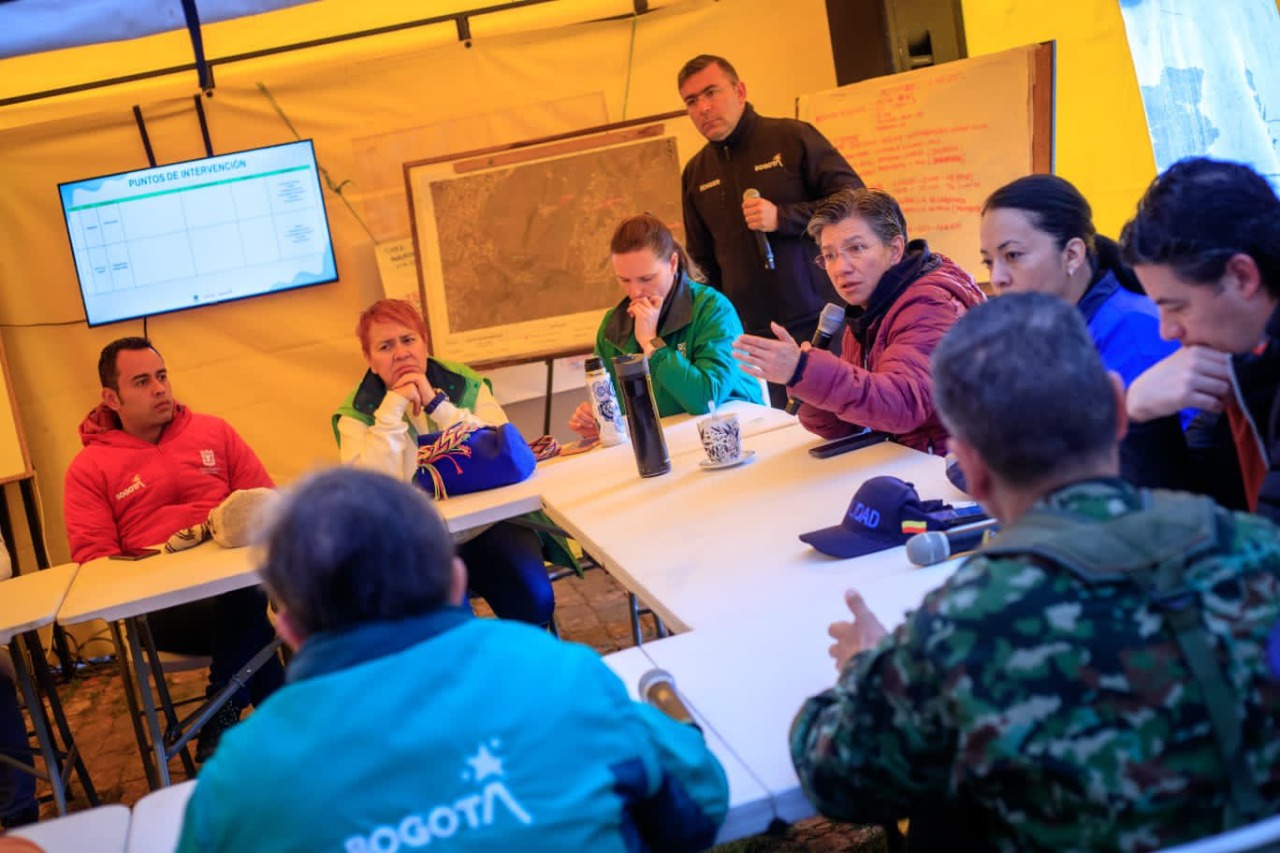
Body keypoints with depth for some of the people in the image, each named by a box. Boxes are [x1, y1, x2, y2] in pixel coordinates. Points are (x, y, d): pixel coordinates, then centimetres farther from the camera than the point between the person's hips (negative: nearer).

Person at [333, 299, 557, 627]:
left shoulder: (466, 384, 6)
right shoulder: (356, 415, 1)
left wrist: (437, 404, -14)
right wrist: (393, 409, -16)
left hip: (490, 525, 2)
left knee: (534, 599, -22)